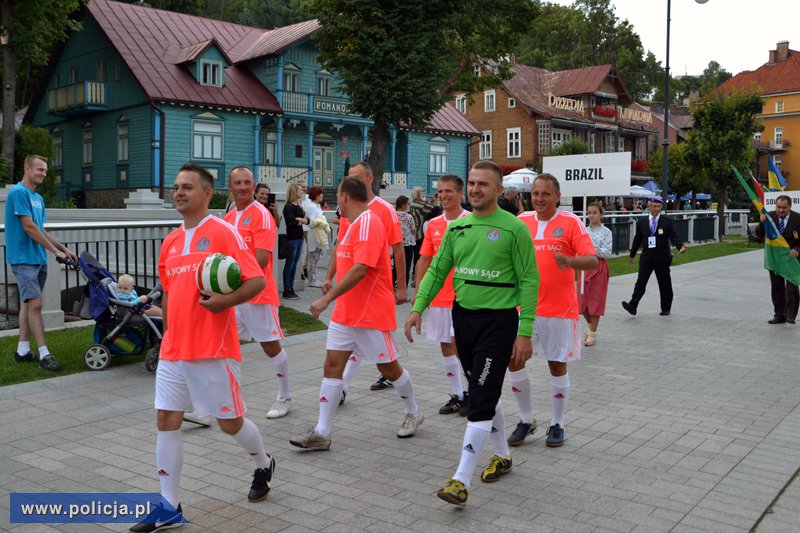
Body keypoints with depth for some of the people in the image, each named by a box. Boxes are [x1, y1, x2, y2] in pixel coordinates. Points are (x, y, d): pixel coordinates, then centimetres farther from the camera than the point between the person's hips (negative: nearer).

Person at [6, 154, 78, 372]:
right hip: (24, 259, -9)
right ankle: (44, 354, -11)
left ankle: (23, 350, 18)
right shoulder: (18, 192, -11)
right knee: (35, 304, -11)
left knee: (28, 303, 11)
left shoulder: (38, 198, 16)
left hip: (38, 259, 9)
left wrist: (65, 249, 11)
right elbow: (29, 227, -16)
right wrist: (55, 250, -13)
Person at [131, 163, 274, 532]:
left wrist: (225, 301, -28)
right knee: (166, 421, 3)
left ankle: (263, 464, 35)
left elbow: (257, 281, -13)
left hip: (213, 350, -6)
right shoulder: (170, 242, 12)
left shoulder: (223, 232, -8)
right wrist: (170, 333, 18)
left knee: (230, 423, 5)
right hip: (173, 350, 6)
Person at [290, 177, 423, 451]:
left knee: (388, 367, 7)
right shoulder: (352, 225, 12)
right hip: (345, 312, 9)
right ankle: (321, 433, 3)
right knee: (332, 364, 1)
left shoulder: (368, 223, -18)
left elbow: (360, 269, -28)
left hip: (372, 313, -9)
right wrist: (333, 287, 15)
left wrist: (327, 299, -29)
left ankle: (413, 413, 31)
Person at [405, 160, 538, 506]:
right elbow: (437, 270, 12)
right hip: (463, 317, 6)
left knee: (480, 400, -9)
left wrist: (525, 333, -14)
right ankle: (502, 456, 37)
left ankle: (461, 481, -7)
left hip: (498, 321, -6)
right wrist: (418, 307, -1)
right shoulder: (457, 227, 8)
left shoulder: (513, 228, -9)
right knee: (484, 393, 17)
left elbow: (529, 281, -9)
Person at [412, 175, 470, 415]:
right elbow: (424, 260, 12)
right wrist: (419, 290, 5)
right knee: (445, 346, 10)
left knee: (458, 345, -8)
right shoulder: (433, 225, 8)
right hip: (438, 296, 6)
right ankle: (457, 395, 22)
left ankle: (471, 393, 11)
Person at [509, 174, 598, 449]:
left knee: (557, 364, 6)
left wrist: (569, 261, -34)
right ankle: (526, 420, 20)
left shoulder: (571, 222, -7)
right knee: (513, 360, 2)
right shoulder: (521, 221, 5)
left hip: (559, 309, -4)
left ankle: (557, 425, 22)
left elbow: (592, 260, -15)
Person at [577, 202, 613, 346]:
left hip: (599, 268, -4)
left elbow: (607, 253, -13)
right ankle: (589, 325, 34)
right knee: (582, 301, 6)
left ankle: (592, 334, 9)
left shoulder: (606, 232, -5)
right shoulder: (584, 231, 7)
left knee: (595, 301, 0)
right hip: (585, 266, 4)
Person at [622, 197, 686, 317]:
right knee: (641, 282, -9)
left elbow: (673, 237, -6)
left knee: (665, 284, 8)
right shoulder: (642, 222, 5)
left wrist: (681, 246, -25)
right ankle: (632, 306, -16)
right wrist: (632, 255, 16)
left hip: (662, 258, -1)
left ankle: (666, 308, 20)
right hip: (646, 257, 1)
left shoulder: (667, 221, -1)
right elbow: (637, 239, 12)